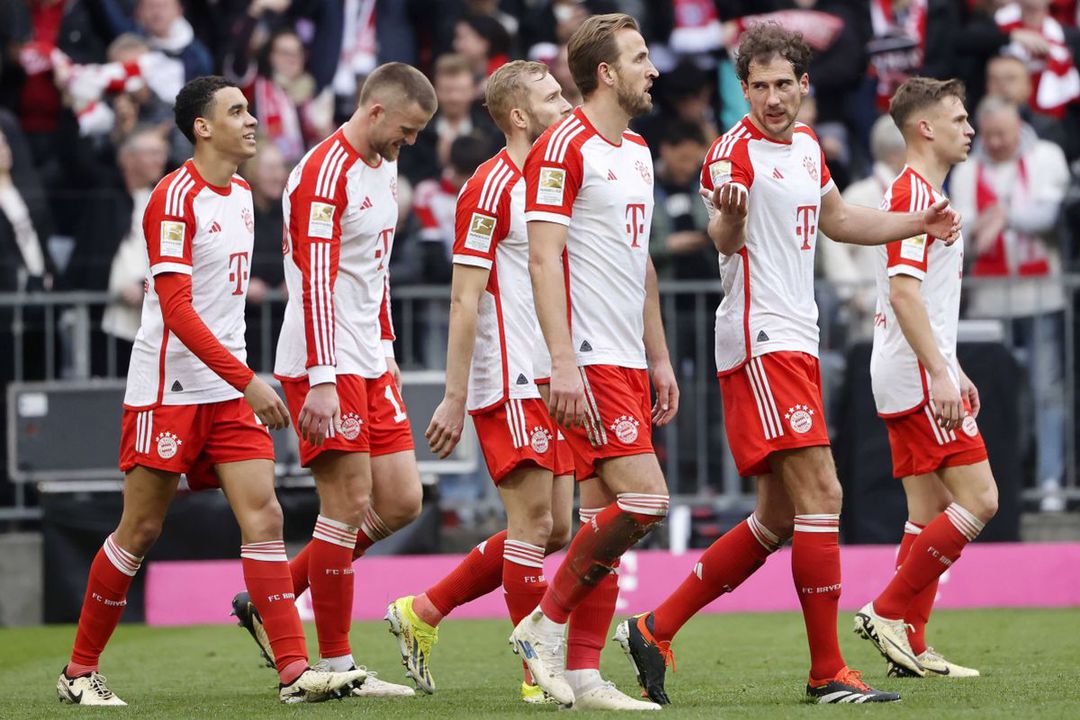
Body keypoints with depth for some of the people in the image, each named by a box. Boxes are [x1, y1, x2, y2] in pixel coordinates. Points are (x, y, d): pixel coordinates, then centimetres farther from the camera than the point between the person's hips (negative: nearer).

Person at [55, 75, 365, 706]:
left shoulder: (242, 194, 12)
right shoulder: (176, 197, -14)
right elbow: (177, 310, -20)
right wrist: (247, 380, -24)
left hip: (229, 392, 7)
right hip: (167, 388, -7)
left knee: (264, 518, -5)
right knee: (141, 531, 0)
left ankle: (295, 671, -10)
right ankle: (80, 670, 13)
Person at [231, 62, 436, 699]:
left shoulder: (383, 169, 15)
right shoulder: (325, 173, -15)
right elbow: (316, 283, -21)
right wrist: (321, 382, -25)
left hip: (368, 365, 9)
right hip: (327, 364, -9)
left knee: (401, 503, 6)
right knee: (349, 504, -8)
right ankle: (336, 666, -2)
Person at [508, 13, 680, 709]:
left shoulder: (638, 153, 17)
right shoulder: (564, 146, -10)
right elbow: (544, 259, -16)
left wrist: (659, 358, 22)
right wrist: (564, 363, -22)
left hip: (628, 362, 9)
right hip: (589, 362, -9)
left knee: (609, 511, 5)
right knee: (643, 499, -16)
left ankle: (583, 672, 7)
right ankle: (546, 623, -3)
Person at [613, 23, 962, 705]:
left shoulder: (807, 145, 14)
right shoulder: (735, 150, -11)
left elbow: (836, 218, 32)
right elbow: (725, 238, -27)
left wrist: (918, 222, 26)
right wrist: (727, 214, -49)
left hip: (796, 343, 9)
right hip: (760, 342, -9)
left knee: (778, 519, 10)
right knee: (821, 495, -14)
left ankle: (655, 629, 14)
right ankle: (828, 672, -11)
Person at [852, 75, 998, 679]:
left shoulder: (926, 194, 19)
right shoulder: (913, 194, -13)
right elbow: (903, 289, -22)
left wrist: (953, 372, 26)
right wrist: (939, 373, -26)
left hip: (923, 376, 10)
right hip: (917, 378, -10)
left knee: (932, 510, 8)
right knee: (979, 499, -11)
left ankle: (910, 646, 7)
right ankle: (890, 613, -9)